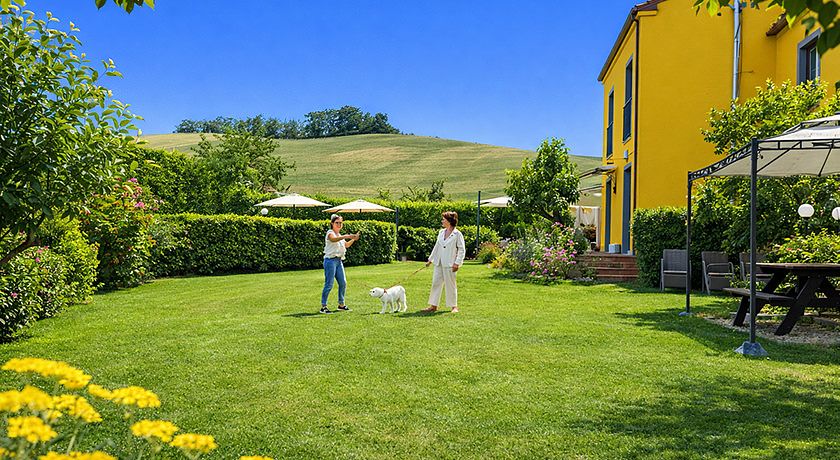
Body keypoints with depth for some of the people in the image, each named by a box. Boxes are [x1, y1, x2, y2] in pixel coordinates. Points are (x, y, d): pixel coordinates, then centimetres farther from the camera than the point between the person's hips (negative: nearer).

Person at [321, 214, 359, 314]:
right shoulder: (330, 233, -8)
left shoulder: (340, 235, 18)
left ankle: (341, 304, 21)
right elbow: (333, 239, -33)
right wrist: (346, 236, -46)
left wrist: (353, 239, 13)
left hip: (339, 261, 8)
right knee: (329, 284, -8)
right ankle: (323, 306, -2)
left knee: (343, 283, 9)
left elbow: (346, 245, 28)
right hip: (331, 260, -8)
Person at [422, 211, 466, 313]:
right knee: (436, 283, 7)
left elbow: (462, 250, -8)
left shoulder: (457, 234, -8)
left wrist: (457, 263, -14)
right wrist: (430, 259, 18)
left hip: (450, 264, -6)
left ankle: (454, 306, 14)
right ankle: (433, 306, 14)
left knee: (450, 285, 1)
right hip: (439, 263, 6)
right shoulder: (441, 232, 11)